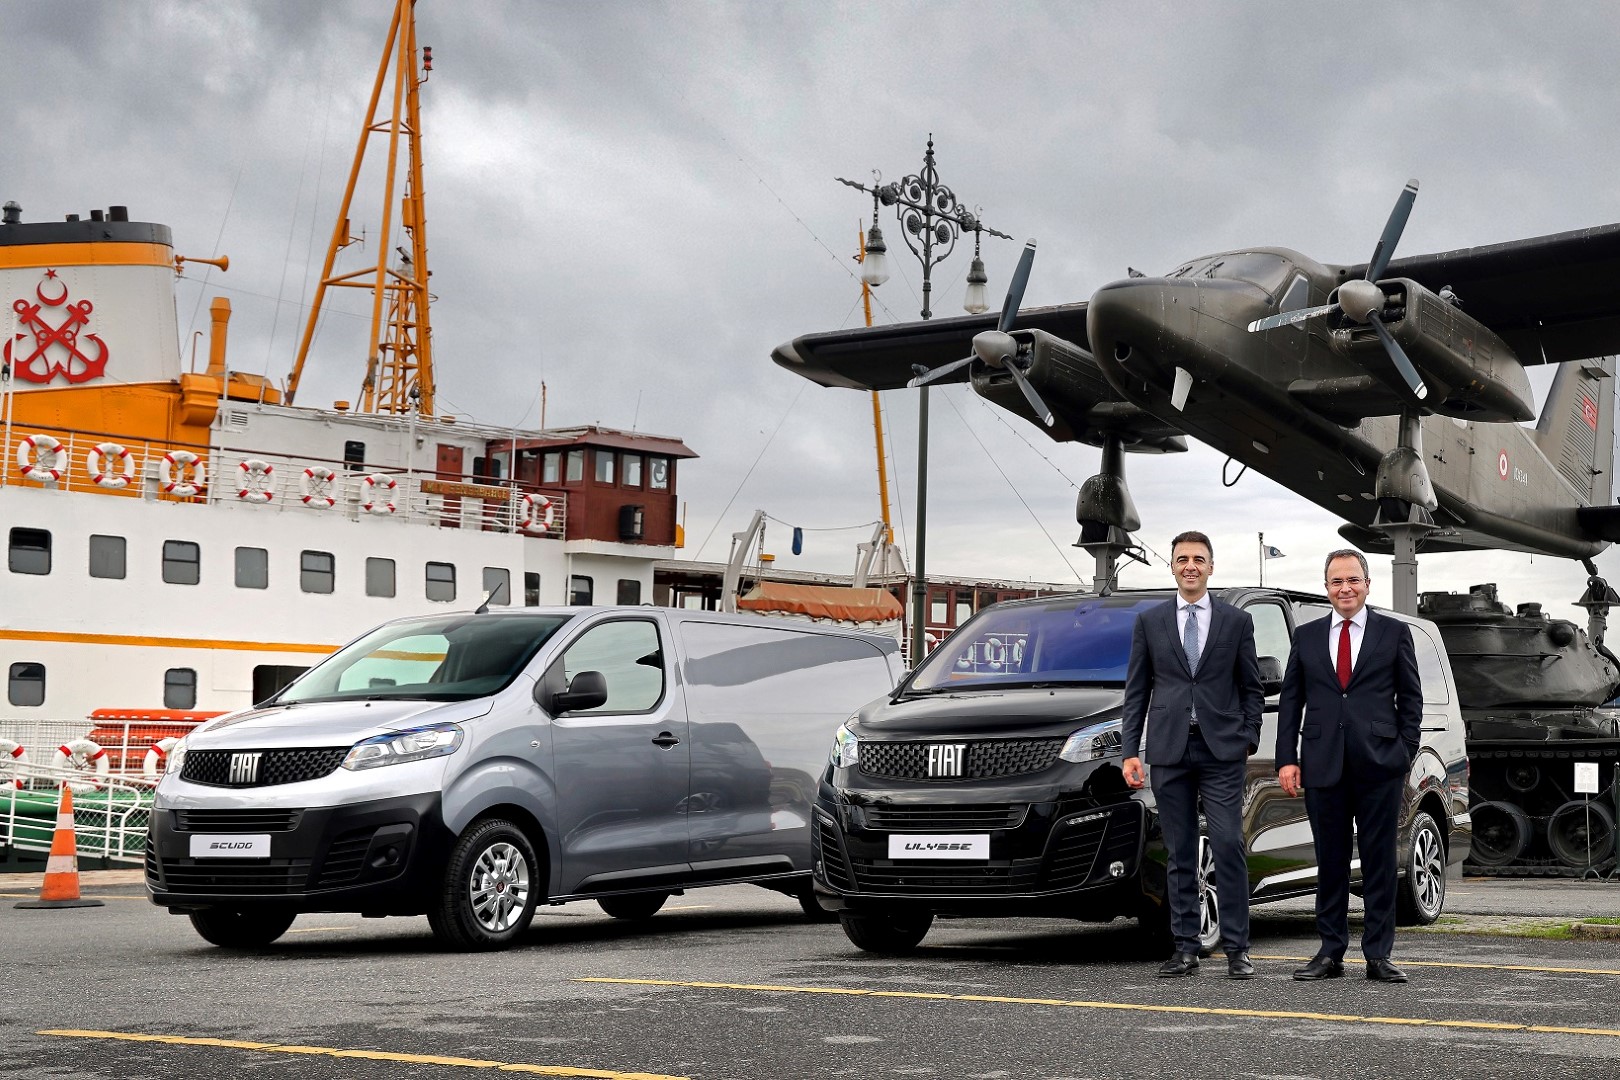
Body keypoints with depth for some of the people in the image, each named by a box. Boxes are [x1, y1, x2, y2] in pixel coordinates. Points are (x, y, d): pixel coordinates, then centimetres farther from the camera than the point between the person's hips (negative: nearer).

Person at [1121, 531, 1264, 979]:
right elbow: (1136, 690, 9)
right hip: (1169, 749, 2)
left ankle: (1236, 949, -3)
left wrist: (1249, 738, -2)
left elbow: (1252, 687, 10)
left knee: (1228, 847, -8)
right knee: (1179, 854, 5)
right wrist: (1130, 751, 2)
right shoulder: (1149, 622, 10)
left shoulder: (1237, 621, 8)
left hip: (1221, 749, -1)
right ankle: (1185, 949, 10)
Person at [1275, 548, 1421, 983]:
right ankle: (1330, 953, 12)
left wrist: (1405, 755, -2)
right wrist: (1286, 759, 2)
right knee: (1330, 861, 6)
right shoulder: (1306, 637, 12)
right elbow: (1290, 701, 10)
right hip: (1323, 765, 2)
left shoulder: (1395, 633, 6)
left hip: (1379, 766, -2)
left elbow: (1411, 699, 6)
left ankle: (1379, 955, 6)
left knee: (1379, 861, 1)